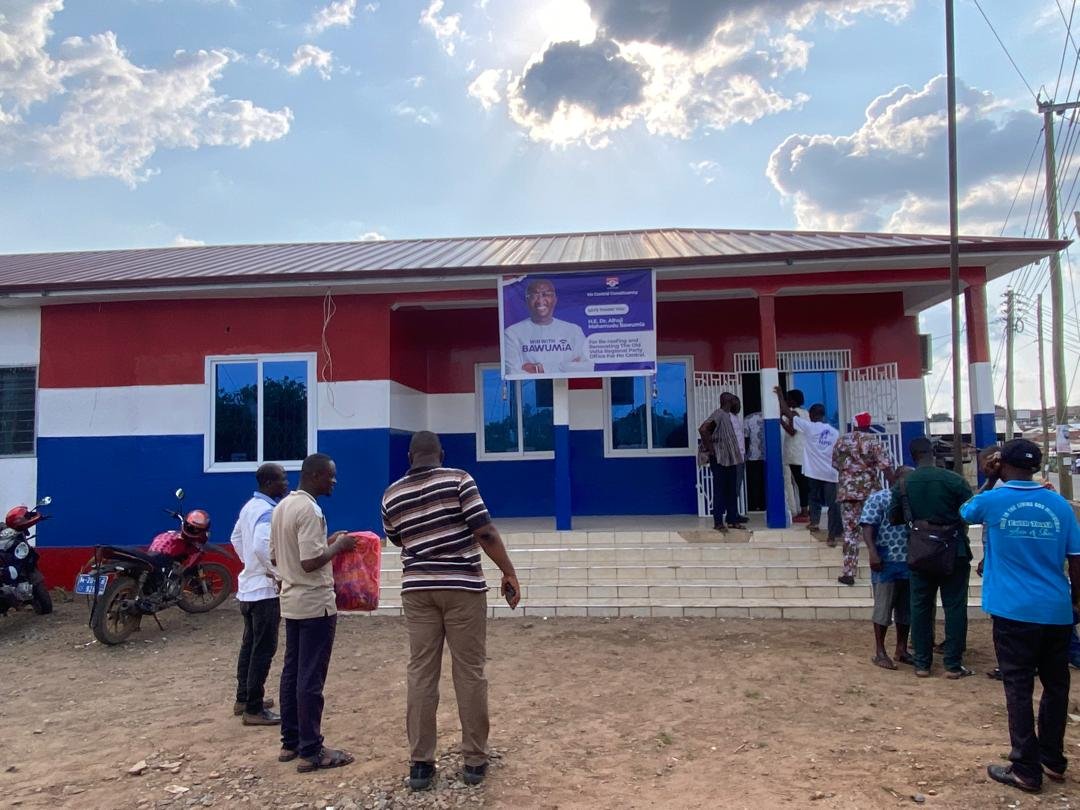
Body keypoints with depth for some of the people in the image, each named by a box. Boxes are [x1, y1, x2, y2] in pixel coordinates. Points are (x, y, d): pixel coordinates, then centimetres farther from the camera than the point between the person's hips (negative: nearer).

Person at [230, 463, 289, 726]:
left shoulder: (250, 506, 10)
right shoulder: (268, 511, -20)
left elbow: (236, 538, 21)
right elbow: (261, 547, -33)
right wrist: (278, 573, -21)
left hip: (248, 587, 10)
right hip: (265, 590, -10)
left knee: (249, 645, 18)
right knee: (263, 650, -3)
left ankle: (243, 699, 29)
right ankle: (254, 709, 3)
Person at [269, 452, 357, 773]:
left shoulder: (282, 507, 10)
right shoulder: (309, 510, -19)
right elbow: (311, 562, -26)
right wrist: (338, 545, -10)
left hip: (291, 601, 10)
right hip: (315, 603, -9)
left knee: (292, 673, 14)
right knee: (311, 678, -3)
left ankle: (290, 742, 23)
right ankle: (311, 751, 4)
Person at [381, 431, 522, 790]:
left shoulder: (391, 495, 7)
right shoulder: (458, 479, -6)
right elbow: (484, 531, -12)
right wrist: (509, 572, -6)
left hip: (417, 589, 3)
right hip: (463, 587, -3)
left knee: (420, 675, 7)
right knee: (470, 674, 5)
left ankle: (420, 763, 12)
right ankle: (474, 760, 12)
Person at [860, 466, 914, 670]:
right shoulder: (879, 498, -3)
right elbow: (867, 526, -10)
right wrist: (872, 552, -21)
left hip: (910, 564, 6)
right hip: (886, 563, -6)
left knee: (906, 609, 11)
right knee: (883, 607, -1)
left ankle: (901, 650, 23)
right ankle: (879, 652, 7)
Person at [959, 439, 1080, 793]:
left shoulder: (992, 501, -6)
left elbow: (965, 512, 18)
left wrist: (989, 481, 23)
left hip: (1014, 612, -3)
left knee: (1019, 689, 3)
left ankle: (1027, 770, 7)